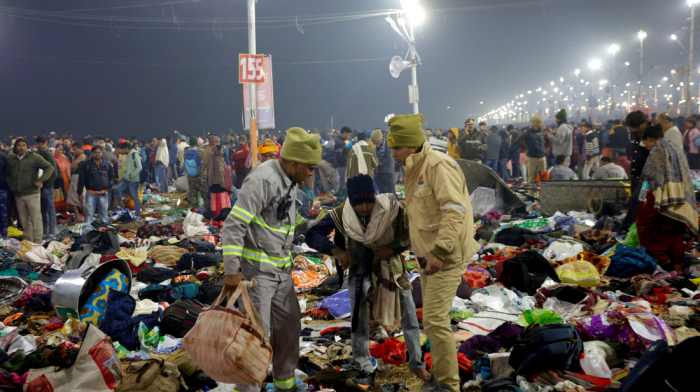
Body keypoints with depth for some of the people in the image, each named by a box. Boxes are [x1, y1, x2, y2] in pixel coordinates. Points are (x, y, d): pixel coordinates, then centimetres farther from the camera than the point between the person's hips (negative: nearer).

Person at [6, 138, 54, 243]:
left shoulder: (34, 157, -3)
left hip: (32, 194, -5)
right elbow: (8, 174, 29)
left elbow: (50, 167, -4)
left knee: (36, 219, -8)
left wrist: (40, 180, -12)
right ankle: (28, 241, 18)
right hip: (18, 195, 5)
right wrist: (10, 185, 15)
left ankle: (38, 242, -5)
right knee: (24, 221, 10)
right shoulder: (11, 159, 13)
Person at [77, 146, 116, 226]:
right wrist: (79, 193, -1)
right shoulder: (86, 165, 1)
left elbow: (113, 177, 14)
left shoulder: (107, 165, 7)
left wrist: (109, 185, -6)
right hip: (91, 193, -2)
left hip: (103, 193, 2)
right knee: (89, 213, -2)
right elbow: (81, 180, 2)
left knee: (104, 212, 10)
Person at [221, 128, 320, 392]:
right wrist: (232, 271, -23)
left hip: (281, 270, 9)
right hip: (256, 270, -9)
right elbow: (233, 225, -23)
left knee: (289, 326, 16)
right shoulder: (263, 180, -20)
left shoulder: (288, 182, 8)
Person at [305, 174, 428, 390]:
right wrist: (335, 250, -40)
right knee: (358, 318, -5)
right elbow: (313, 235, -24)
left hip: (389, 265, 1)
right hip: (359, 268, 0)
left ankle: (416, 363, 25)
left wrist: (394, 248, -30)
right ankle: (366, 370, 9)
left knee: (408, 312, 7)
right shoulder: (340, 215, -22)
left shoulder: (391, 208, -24)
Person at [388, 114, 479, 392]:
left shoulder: (438, 165, -18)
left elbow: (455, 210, -27)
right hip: (429, 255, 10)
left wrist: (439, 251, -30)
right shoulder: (414, 169, 13)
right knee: (432, 319, 16)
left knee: (435, 320, -11)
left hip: (446, 257, -10)